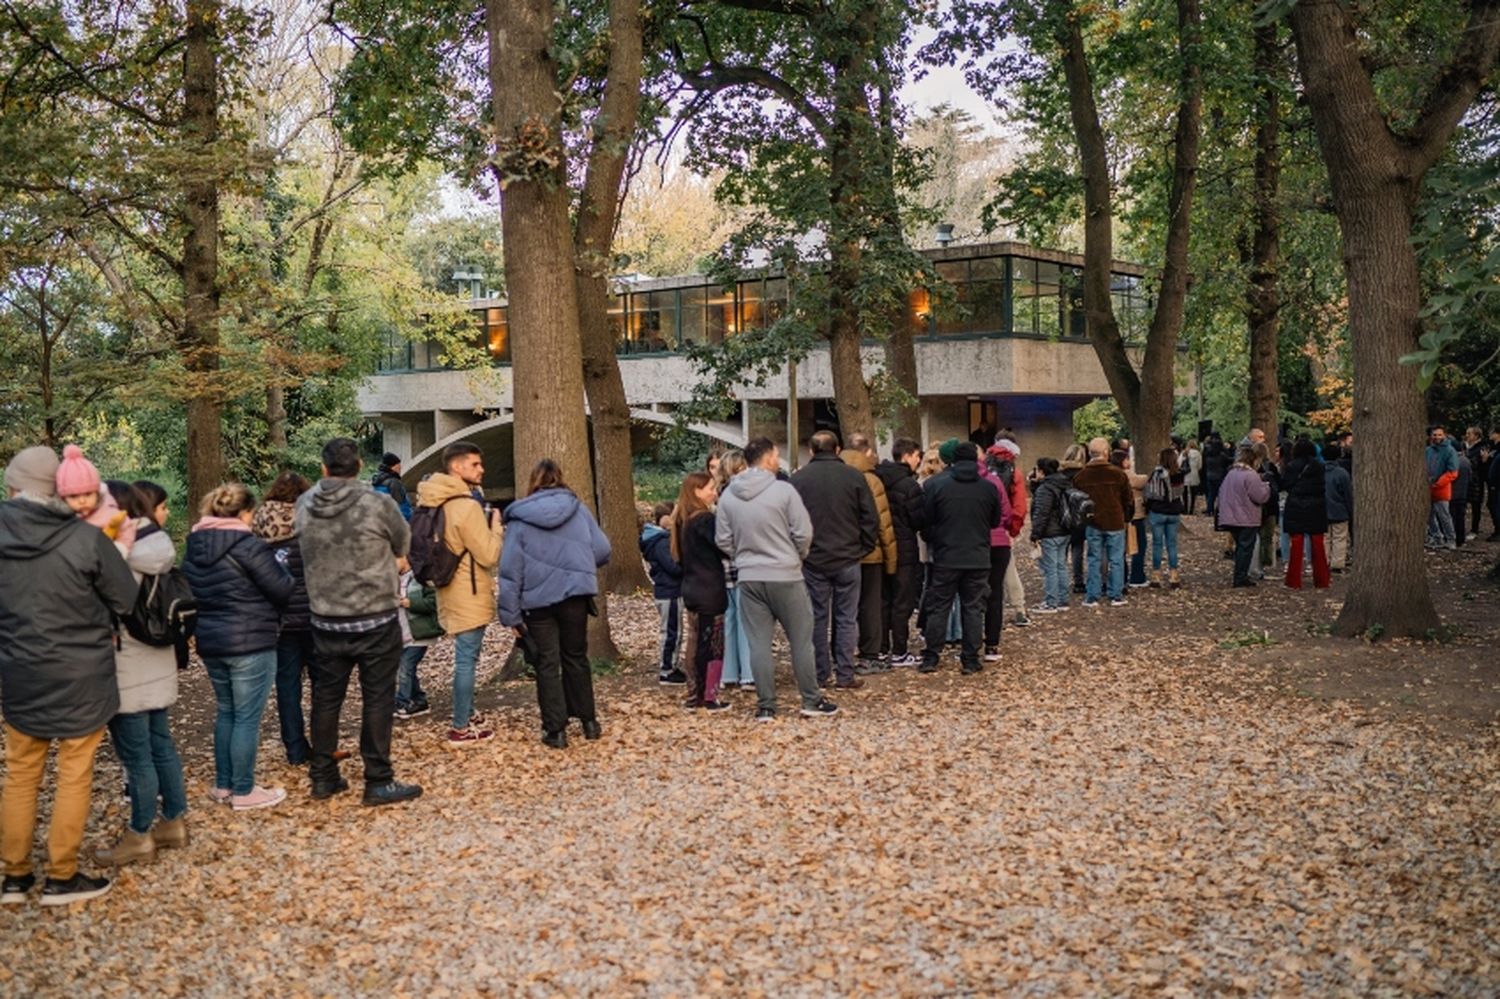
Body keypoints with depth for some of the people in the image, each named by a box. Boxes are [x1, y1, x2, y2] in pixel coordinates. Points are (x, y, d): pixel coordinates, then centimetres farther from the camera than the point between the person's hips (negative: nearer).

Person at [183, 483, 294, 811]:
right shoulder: (248, 546, -17)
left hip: (210, 642, 8)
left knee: (226, 712, 19)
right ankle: (243, 791, 7)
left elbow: (192, 593, 17)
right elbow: (283, 589, -13)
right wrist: (281, 568, 6)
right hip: (250, 644, -8)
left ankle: (223, 785, 25)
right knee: (247, 717, 1)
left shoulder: (194, 547, 7)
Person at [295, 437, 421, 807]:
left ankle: (323, 777, 25)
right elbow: (403, 544, -2)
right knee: (377, 700, 4)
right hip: (376, 620, -4)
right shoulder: (377, 504, -17)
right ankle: (379, 782, 9)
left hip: (326, 621, 4)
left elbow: (309, 552, 9)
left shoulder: (305, 506, -5)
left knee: (326, 697, 14)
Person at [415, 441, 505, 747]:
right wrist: (496, 527, -5)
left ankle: (466, 716, 32)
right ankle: (461, 729, 5)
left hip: (454, 592, 9)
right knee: (467, 659, -2)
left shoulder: (439, 503, 7)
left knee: (466, 657, 21)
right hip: (469, 596, -9)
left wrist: (486, 527, 10)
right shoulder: (467, 506, -22)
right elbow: (489, 555, -19)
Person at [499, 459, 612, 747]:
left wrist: (511, 613, -2)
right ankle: (588, 720, 23)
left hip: (538, 600, -2)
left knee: (547, 664, 7)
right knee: (576, 657, 17)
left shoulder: (520, 518, -3)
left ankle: (556, 730, 7)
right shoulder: (578, 509, 0)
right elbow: (602, 550, -1)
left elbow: (510, 569, -5)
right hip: (575, 595, 2)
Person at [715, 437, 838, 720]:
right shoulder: (783, 490, -11)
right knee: (801, 640, 9)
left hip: (748, 578, 4)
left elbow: (722, 540, 4)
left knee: (759, 643, 7)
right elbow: (803, 533, -9)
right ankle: (812, 701, 17)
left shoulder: (728, 495, 1)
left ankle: (765, 706, 10)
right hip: (785, 576, -3)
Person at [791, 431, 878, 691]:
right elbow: (870, 518, -3)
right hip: (847, 559, -1)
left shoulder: (798, 478, -2)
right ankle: (845, 675, 4)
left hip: (813, 560, 1)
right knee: (847, 618, 5)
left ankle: (822, 674, 12)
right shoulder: (853, 476, -3)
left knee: (817, 618, 9)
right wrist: (864, 548, 8)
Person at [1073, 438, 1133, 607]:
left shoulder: (1080, 476, -3)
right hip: (1115, 523, -1)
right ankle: (1116, 596, 10)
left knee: (1094, 560, 8)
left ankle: (1091, 597, 7)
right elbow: (1129, 498, 0)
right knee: (1116, 560, 8)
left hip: (1092, 524, 2)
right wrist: (1126, 517, 15)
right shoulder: (1118, 473, -8)